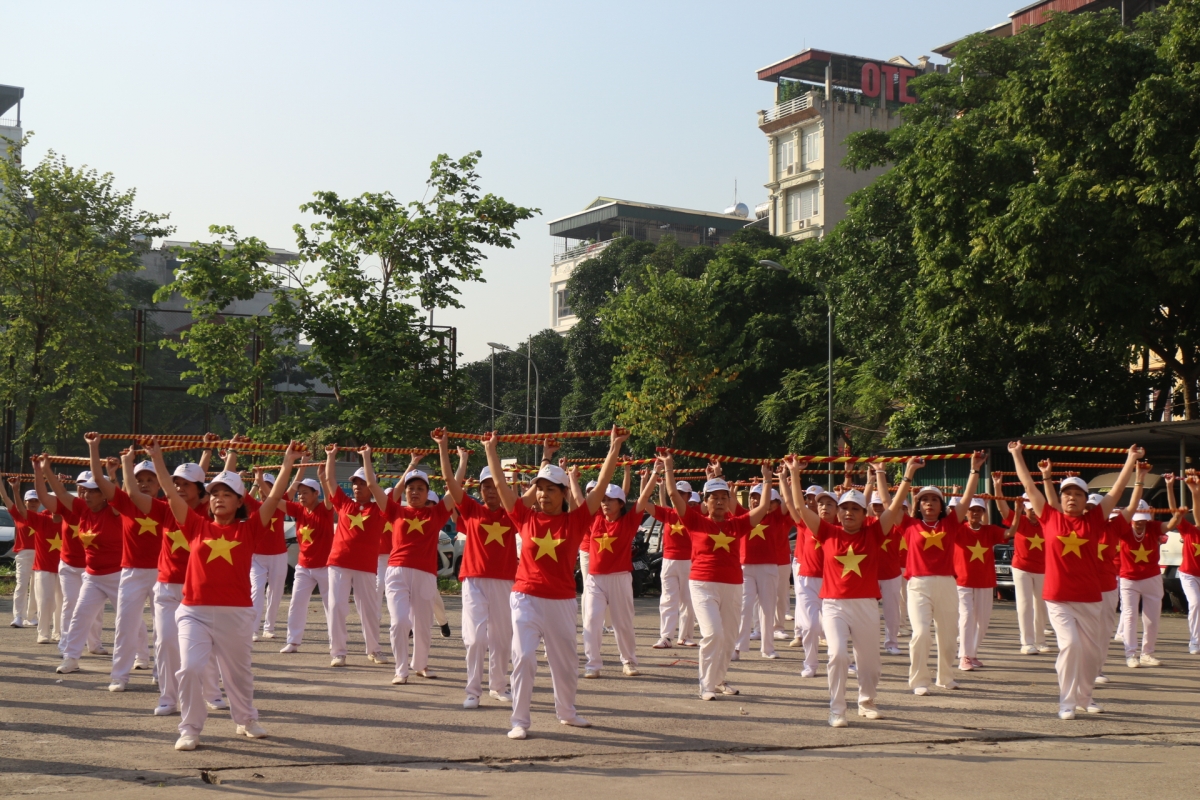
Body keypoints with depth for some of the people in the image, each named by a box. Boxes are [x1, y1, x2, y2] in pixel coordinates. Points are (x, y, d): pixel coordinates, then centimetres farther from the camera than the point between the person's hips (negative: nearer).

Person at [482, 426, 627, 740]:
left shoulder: (576, 521, -2)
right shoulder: (526, 517, 0)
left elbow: (601, 486, -5)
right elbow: (500, 483, 3)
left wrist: (615, 448, -7)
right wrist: (490, 449, 5)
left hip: (562, 601, 1)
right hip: (527, 599, -1)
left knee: (566, 660, 14)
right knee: (523, 658, -11)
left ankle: (566, 711, 36)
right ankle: (520, 721, -3)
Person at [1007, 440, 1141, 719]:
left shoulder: (1094, 521, 5)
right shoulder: (1050, 518, 2)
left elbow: (1117, 490, 8)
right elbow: (1029, 485, 7)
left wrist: (1131, 459, 9)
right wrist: (1017, 455, 11)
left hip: (1089, 599, 3)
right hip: (1058, 599, -2)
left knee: (1091, 650, 10)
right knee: (1070, 644, -16)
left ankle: (1084, 698, 30)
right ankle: (1066, 702, -6)